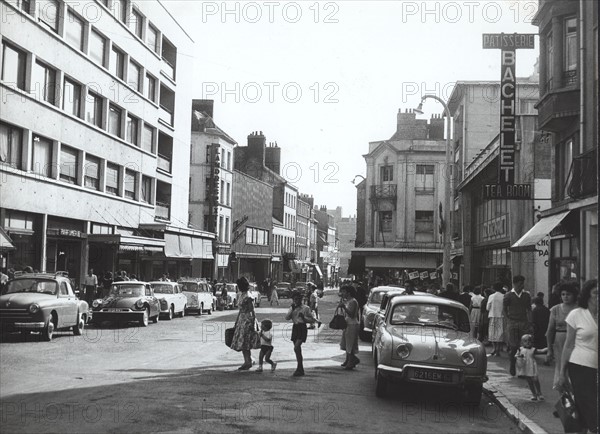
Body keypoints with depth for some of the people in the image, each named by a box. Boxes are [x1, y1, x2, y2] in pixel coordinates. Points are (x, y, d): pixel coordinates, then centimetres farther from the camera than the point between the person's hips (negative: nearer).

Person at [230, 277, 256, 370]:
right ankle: (247, 362, 14)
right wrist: (236, 322, 20)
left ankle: (248, 362, 1)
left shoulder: (248, 298, -14)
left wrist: (252, 324, -17)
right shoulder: (239, 296, 11)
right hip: (241, 319, 9)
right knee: (241, 342, 8)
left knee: (244, 342, -7)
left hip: (247, 320, -9)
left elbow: (252, 312, -14)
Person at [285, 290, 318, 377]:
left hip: (302, 328, -6)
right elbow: (287, 318, -2)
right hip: (295, 328, 6)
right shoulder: (292, 308, 11)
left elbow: (312, 320, -2)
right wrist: (292, 309, -11)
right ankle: (301, 369, 19)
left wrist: (303, 317, -16)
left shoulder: (306, 308, -2)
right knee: (298, 349, 10)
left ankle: (299, 368, -12)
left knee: (296, 347, -19)